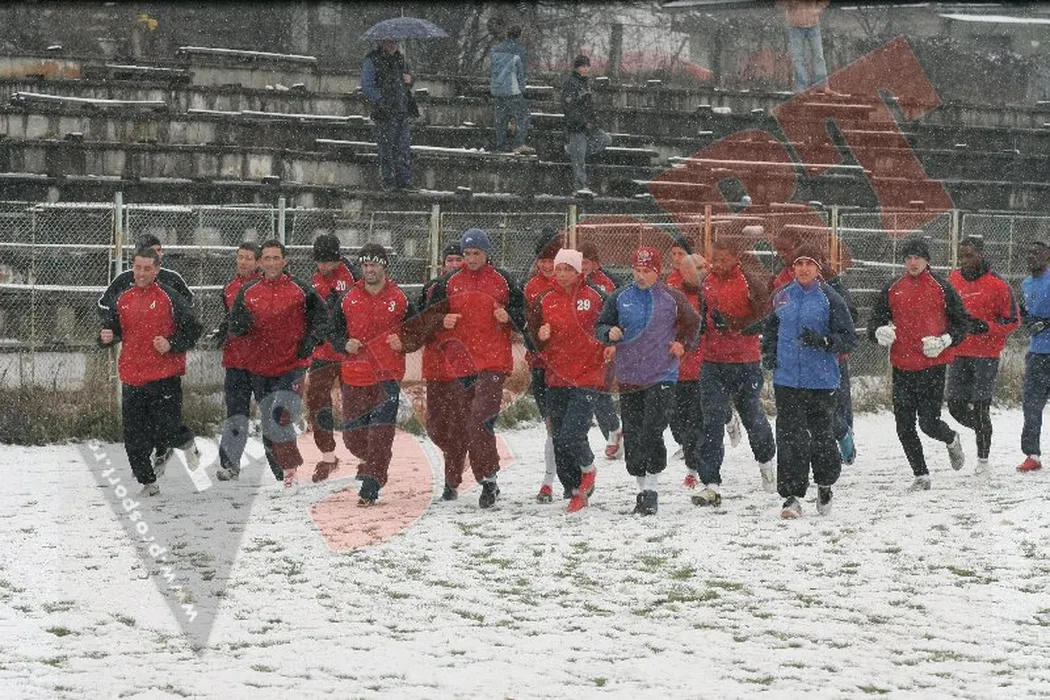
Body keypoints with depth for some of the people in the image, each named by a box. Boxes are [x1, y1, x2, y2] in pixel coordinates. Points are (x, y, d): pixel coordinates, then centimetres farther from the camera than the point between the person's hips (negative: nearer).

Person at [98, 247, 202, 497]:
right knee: (134, 436, 3)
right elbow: (112, 327, 21)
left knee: (166, 431, -7)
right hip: (132, 379, 4)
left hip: (165, 376, -4)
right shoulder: (122, 299, 10)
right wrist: (106, 337, -2)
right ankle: (147, 482, 17)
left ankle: (186, 443, 27)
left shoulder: (168, 297, -4)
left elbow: (192, 329, -2)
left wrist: (171, 345, -15)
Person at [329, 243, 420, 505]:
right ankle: (372, 461, 39)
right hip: (355, 376, 3)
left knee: (381, 432, -13)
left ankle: (371, 487, -11)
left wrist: (403, 343, -13)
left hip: (388, 375, -3)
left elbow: (418, 334, 8)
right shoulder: (347, 300, 6)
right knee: (353, 435, 7)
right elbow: (333, 332, 13)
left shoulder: (400, 300, 1)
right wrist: (345, 344, -8)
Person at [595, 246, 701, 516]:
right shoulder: (619, 298, 6)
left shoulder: (671, 297, 1)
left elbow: (692, 322, 17)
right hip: (628, 375, 3)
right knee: (632, 434, 5)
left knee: (652, 433, -14)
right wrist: (609, 334, -8)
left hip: (662, 375, -3)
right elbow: (600, 326, 13)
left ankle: (652, 488, -6)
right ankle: (642, 487, 17)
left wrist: (683, 344, 4)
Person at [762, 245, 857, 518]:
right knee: (790, 437, -5)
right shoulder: (782, 297, 8)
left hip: (821, 381, -2)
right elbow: (771, 327, 27)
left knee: (822, 435, 7)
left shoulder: (830, 299, -4)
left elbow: (849, 339, -5)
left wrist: (823, 341, -21)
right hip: (787, 380, 2)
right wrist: (769, 352, 11)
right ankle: (792, 495, -3)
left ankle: (825, 484, 32)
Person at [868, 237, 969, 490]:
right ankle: (921, 475, 16)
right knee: (904, 426, 2)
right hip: (902, 367, 3)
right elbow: (875, 321, 13)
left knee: (929, 423, -7)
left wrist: (944, 341, -12)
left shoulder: (942, 289, 1)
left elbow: (962, 324, 6)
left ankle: (951, 440, 27)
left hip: (933, 365, -3)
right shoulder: (892, 290, 8)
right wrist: (880, 332, -11)